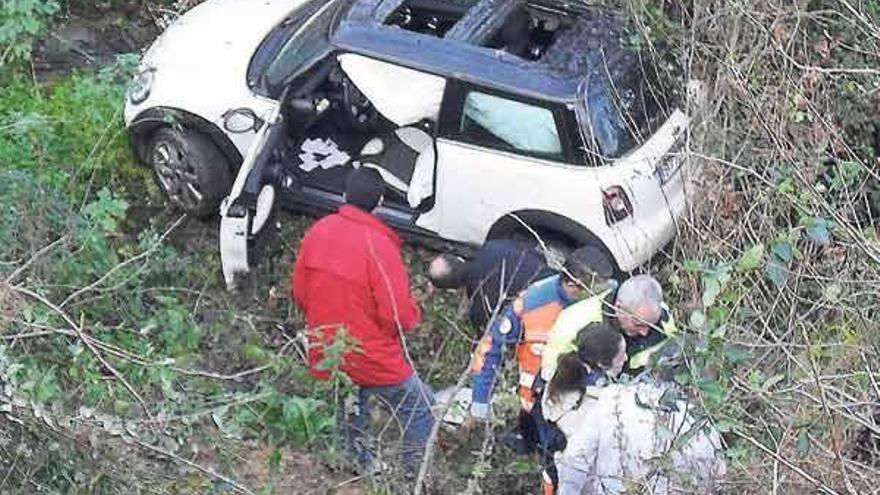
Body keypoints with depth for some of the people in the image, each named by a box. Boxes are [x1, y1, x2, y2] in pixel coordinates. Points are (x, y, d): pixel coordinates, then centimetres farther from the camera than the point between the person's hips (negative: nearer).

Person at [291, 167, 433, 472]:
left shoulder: (318, 232, -4)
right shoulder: (379, 246, -23)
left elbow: (299, 294, 6)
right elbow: (399, 315, -22)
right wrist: (414, 316, 0)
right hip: (372, 361, -7)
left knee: (349, 423, 25)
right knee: (420, 409, 12)